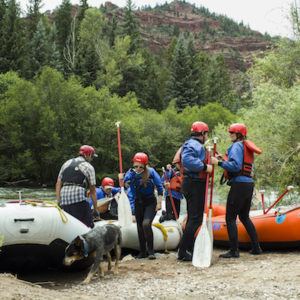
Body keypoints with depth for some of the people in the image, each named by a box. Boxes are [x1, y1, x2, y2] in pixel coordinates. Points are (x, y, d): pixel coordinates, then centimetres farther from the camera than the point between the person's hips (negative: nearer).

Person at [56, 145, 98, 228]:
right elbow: (93, 191, 10)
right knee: (87, 226, -7)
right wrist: (95, 209, 14)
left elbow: (58, 184, 14)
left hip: (64, 198, 5)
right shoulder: (88, 167, 11)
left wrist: (58, 202, 9)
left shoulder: (66, 164, 24)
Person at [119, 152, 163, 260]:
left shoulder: (151, 172, -12)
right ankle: (142, 252, 22)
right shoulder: (131, 173, -4)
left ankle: (150, 251, -10)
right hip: (138, 203, 4)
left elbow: (159, 187, -7)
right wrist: (122, 180, -30)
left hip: (150, 202, -4)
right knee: (140, 227, 9)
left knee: (146, 224, -22)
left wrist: (159, 203, -10)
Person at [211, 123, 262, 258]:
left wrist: (219, 163, -17)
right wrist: (224, 159, 20)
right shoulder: (248, 148, 19)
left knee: (230, 218, -5)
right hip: (249, 184, 10)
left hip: (239, 185, -10)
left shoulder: (237, 146, -8)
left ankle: (234, 251, -6)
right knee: (244, 217, 20)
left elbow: (236, 166, -20)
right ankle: (256, 247, 22)